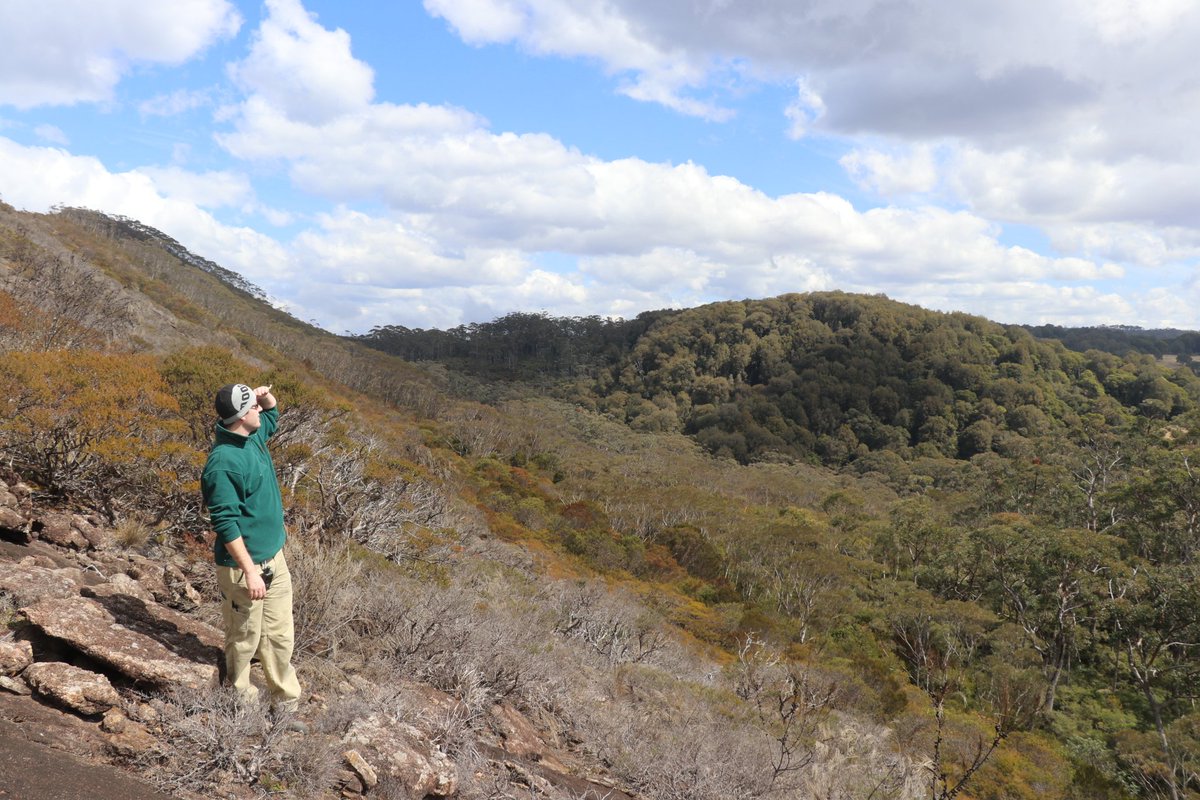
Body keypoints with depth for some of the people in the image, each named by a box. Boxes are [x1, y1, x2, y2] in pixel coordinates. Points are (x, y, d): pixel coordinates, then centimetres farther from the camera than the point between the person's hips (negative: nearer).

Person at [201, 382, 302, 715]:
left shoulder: (253, 435, 3)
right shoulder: (223, 463, -24)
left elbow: (271, 417, 28)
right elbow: (226, 524, -24)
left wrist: (267, 396, 6)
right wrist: (250, 572, -23)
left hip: (275, 556, 8)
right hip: (243, 565, -8)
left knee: (280, 636, 14)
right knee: (245, 639, 9)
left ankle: (287, 700, 26)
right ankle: (240, 697, 29)